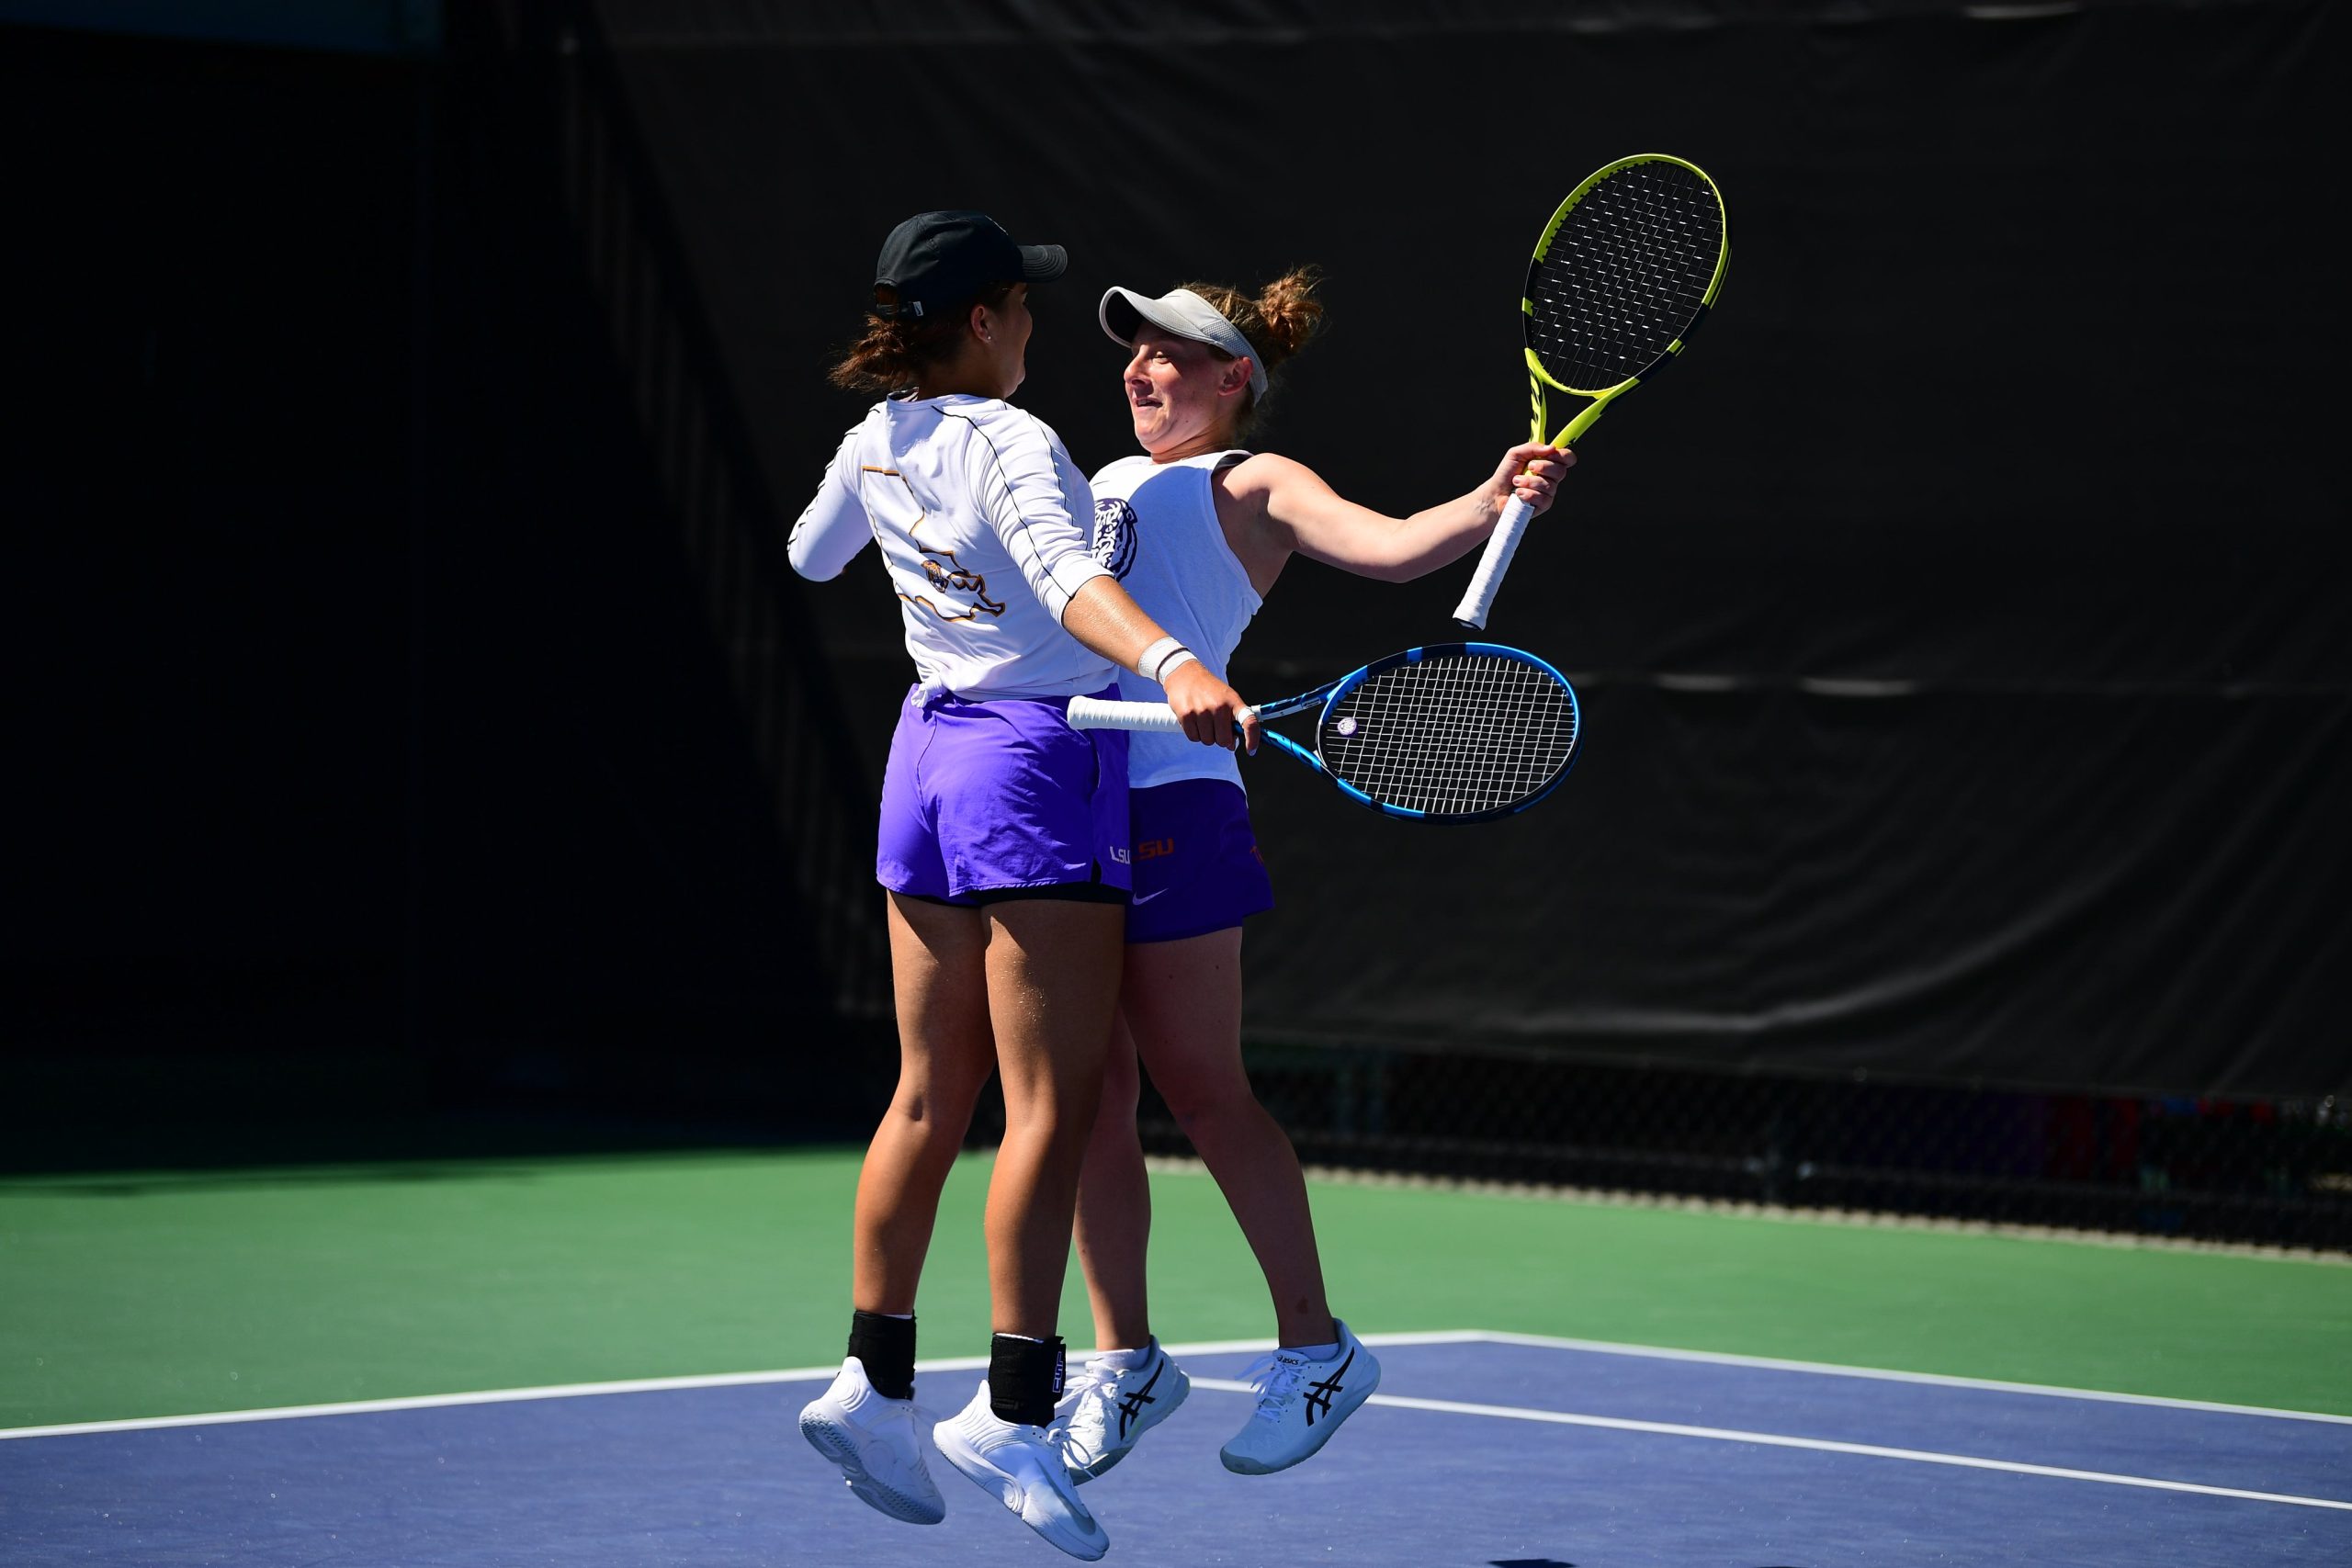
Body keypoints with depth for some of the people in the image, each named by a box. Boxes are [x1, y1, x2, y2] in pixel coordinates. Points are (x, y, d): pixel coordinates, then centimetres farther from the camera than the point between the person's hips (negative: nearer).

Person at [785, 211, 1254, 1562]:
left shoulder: (874, 446, 7)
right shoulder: (1014, 445, -16)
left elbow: (811, 555, 27)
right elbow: (1067, 577, -35)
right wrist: (1175, 667, -50)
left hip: (930, 747, 8)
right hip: (1037, 764, -8)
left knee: (933, 1098, 14)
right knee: (1054, 1108, -8)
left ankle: (875, 1378, 16)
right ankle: (1015, 1411, -12)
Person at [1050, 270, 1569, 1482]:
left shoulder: (1252, 487, 3)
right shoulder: (1096, 484, 23)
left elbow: (1388, 546, -14)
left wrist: (1492, 502, -30)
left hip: (1167, 804, -6)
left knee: (1202, 1093, -5)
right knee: (1087, 1099, 6)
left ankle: (1315, 1346, 7)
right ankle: (1125, 1361, 16)